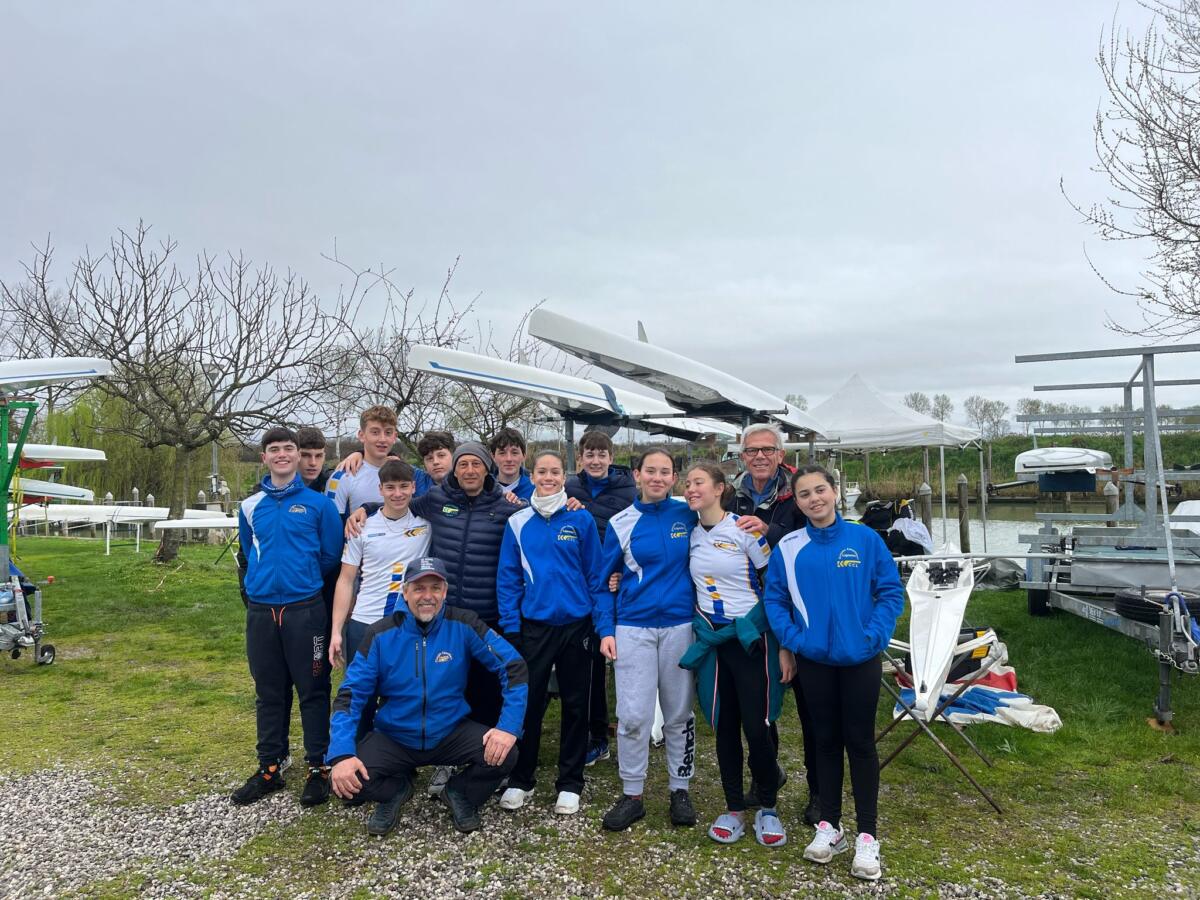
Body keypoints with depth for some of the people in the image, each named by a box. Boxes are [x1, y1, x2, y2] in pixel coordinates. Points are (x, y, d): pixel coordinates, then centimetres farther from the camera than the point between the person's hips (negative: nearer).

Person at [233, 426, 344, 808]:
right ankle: (270, 767, 24)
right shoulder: (250, 506, 8)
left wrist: (304, 578, 8)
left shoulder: (319, 503, -2)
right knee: (268, 692, 12)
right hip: (261, 610, 4)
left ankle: (319, 768, 13)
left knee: (313, 690, 2)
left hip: (306, 609, -3)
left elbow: (331, 555, 1)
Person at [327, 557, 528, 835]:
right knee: (346, 780, -25)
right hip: (394, 737, 0)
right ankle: (397, 789, 10)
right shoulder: (381, 634, -11)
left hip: (452, 733, 0)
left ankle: (459, 793, 8)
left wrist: (509, 726, -23)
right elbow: (351, 695, -11)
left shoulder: (463, 625, -13)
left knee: (504, 754, -25)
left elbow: (513, 666, -13)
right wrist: (341, 754, -24)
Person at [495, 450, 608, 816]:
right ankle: (521, 780, 26)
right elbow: (508, 578, 2)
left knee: (575, 704, 10)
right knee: (528, 703, 9)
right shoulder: (518, 523, 0)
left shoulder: (581, 520, -3)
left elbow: (596, 575, -1)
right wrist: (510, 627, -4)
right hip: (533, 626, 1)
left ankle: (570, 783, 24)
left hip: (576, 625, 0)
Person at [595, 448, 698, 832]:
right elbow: (605, 580, 5)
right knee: (633, 716, -2)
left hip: (680, 626, 1)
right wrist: (605, 630, -2)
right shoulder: (620, 523, 0)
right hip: (633, 629, 0)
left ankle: (680, 791, 27)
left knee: (679, 713, 11)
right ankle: (631, 795, 15)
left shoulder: (689, 515, 1)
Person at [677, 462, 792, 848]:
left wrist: (784, 646, -12)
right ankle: (734, 809, 23)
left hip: (751, 637, -5)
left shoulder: (745, 530, -11)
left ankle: (767, 809, 19)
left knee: (757, 726, -2)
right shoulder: (691, 535, 5)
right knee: (724, 726, 9)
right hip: (710, 640, 5)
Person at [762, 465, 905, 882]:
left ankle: (867, 836, 19)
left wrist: (874, 636, -14)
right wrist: (794, 639, -10)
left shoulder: (865, 539, -8)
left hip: (861, 659, -1)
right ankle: (829, 825, 28)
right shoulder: (788, 548, -4)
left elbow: (891, 592, -5)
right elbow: (774, 599, 1)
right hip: (814, 661, 2)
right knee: (826, 741, 14)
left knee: (860, 742, 7)